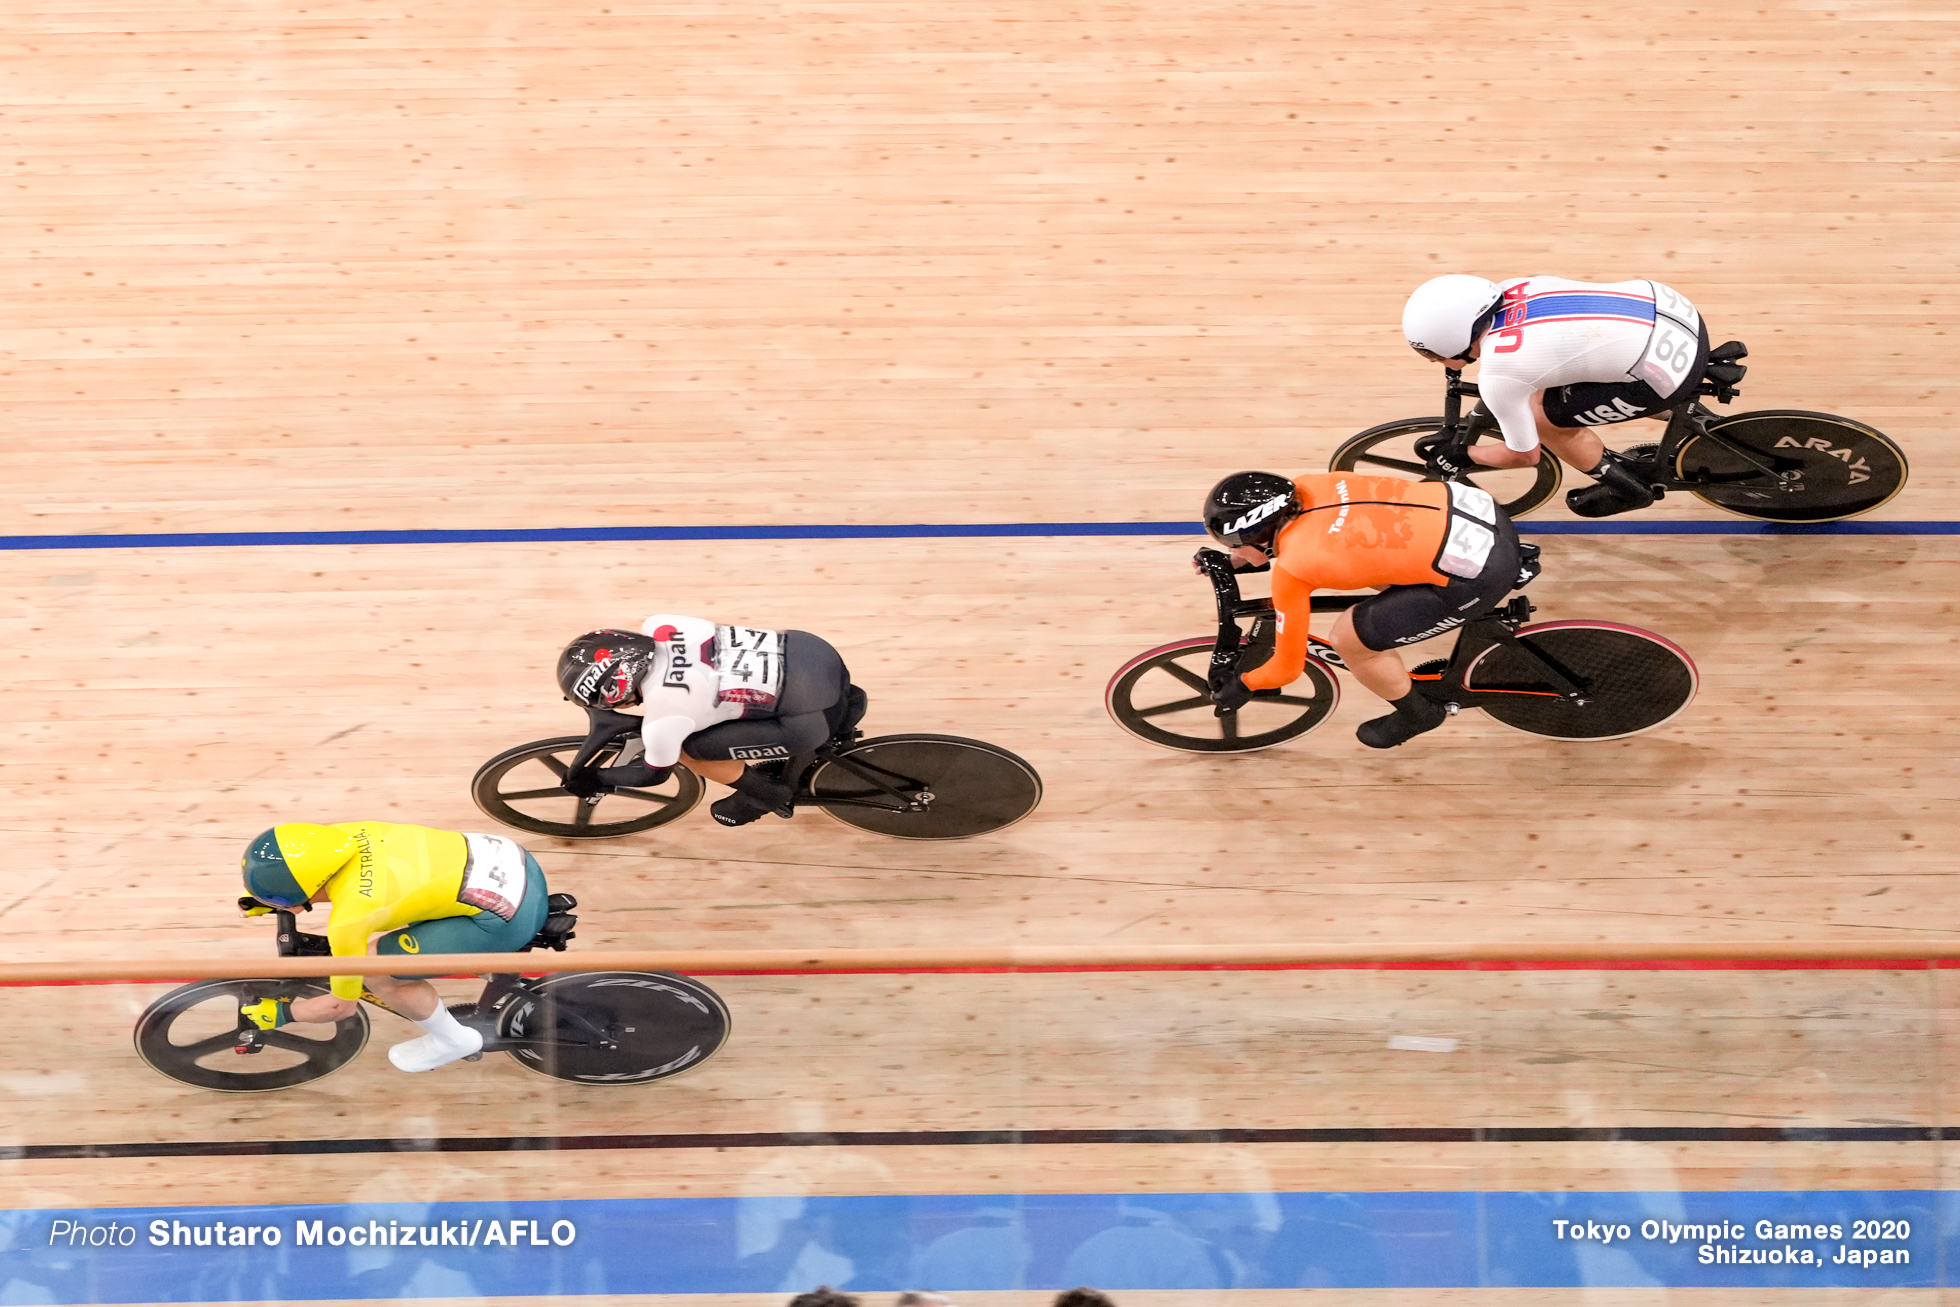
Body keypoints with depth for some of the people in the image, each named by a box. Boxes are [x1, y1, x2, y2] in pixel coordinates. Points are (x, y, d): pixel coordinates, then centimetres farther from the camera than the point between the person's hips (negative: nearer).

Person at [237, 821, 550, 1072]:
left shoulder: (348, 919, -15)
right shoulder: (348, 832, 2)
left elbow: (342, 1006, 4)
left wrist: (283, 1013, 19)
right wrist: (274, 899, 32)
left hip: (507, 917, -8)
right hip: (511, 858, 8)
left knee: (373, 969, -1)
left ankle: (453, 1040, 19)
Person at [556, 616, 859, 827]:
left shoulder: (662, 719, -16)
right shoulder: (659, 625, -1)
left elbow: (654, 772, 5)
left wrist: (596, 779, 19)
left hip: (813, 716, -7)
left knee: (688, 749, -3)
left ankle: (764, 792, 16)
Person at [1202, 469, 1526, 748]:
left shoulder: (1290, 572, -13)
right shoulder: (1303, 488, 4)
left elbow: (1287, 668, 1)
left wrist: (1241, 686, 19)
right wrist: (1233, 563, 33)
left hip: (1477, 573, -7)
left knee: (1349, 638, 4)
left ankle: (1418, 715, 28)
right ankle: (1511, 570, 40)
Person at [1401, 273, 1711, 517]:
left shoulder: (1496, 378, -16)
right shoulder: (1510, 288, 4)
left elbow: (1524, 456, 0)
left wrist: (1462, 455, 17)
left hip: (1670, 371, -8)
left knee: (1540, 416, 2)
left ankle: (1628, 490, 20)